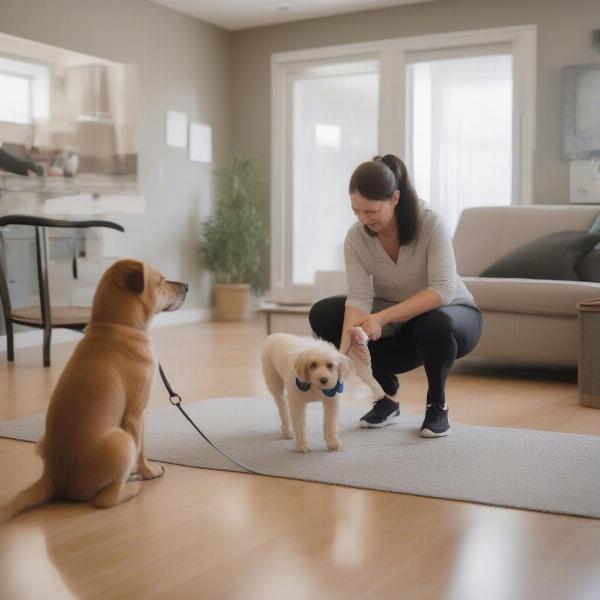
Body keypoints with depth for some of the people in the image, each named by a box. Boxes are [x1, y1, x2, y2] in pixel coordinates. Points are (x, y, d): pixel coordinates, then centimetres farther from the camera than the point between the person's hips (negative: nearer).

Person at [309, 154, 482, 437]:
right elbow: (360, 297, -23)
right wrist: (348, 340, -44)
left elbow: (443, 290, -34)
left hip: (452, 315, -4)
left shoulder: (430, 223, -26)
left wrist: (384, 317, -44)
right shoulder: (356, 236, -16)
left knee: (435, 324, -40)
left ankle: (437, 404, -9)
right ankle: (387, 395, 1)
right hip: (397, 328, 4)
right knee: (322, 314, -14)